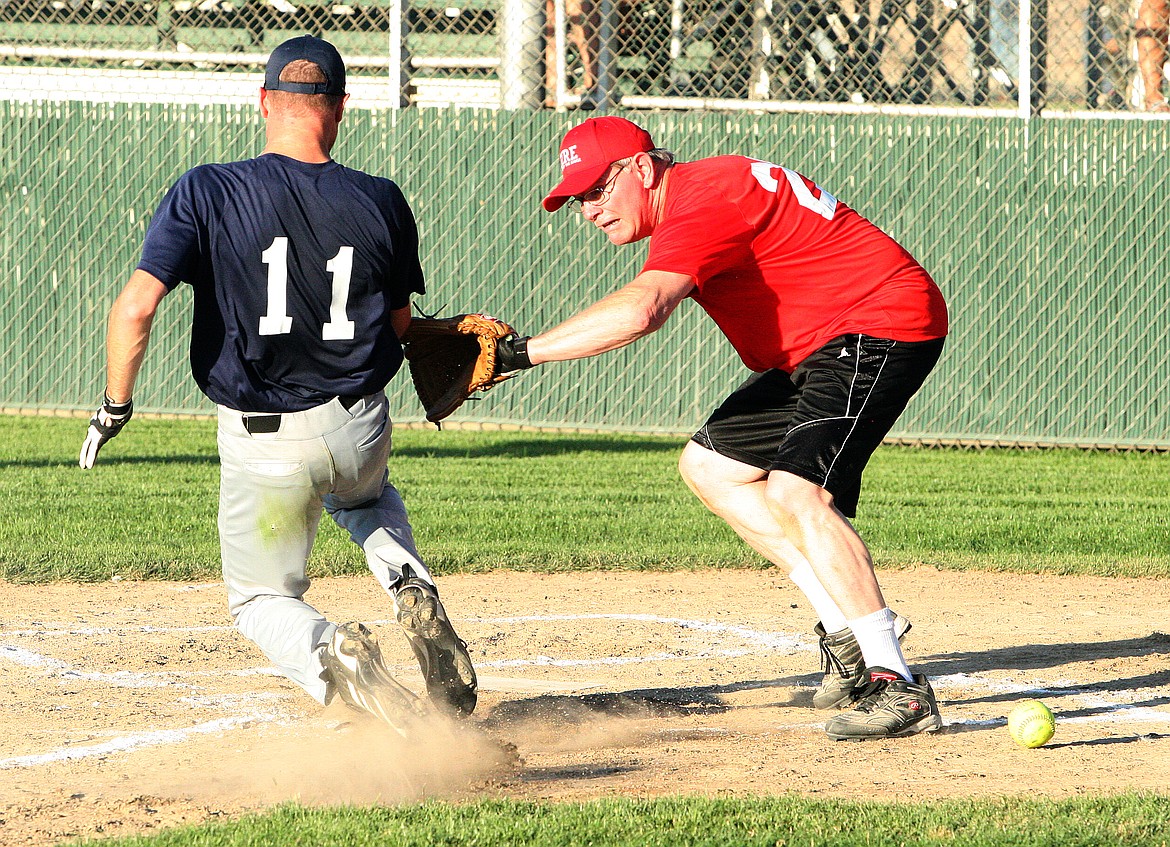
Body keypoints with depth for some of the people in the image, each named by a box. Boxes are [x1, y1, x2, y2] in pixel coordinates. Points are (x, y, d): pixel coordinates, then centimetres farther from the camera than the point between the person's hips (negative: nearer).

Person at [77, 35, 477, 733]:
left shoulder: (205, 193, -13)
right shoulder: (381, 203, -6)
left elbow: (136, 308, -19)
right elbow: (399, 325, 6)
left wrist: (115, 406, -4)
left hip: (262, 445, -2)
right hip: (361, 429, 2)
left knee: (264, 600, 17)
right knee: (366, 496, 38)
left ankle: (329, 654, -19)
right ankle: (413, 592, 6)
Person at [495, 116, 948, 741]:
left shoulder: (701, 205, -22)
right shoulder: (697, 196, 12)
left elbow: (637, 313, -36)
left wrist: (521, 353, -35)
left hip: (887, 323, -11)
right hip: (814, 350, 11)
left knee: (794, 493, -25)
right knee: (710, 466, 11)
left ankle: (895, 685, -27)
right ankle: (847, 630, 6)